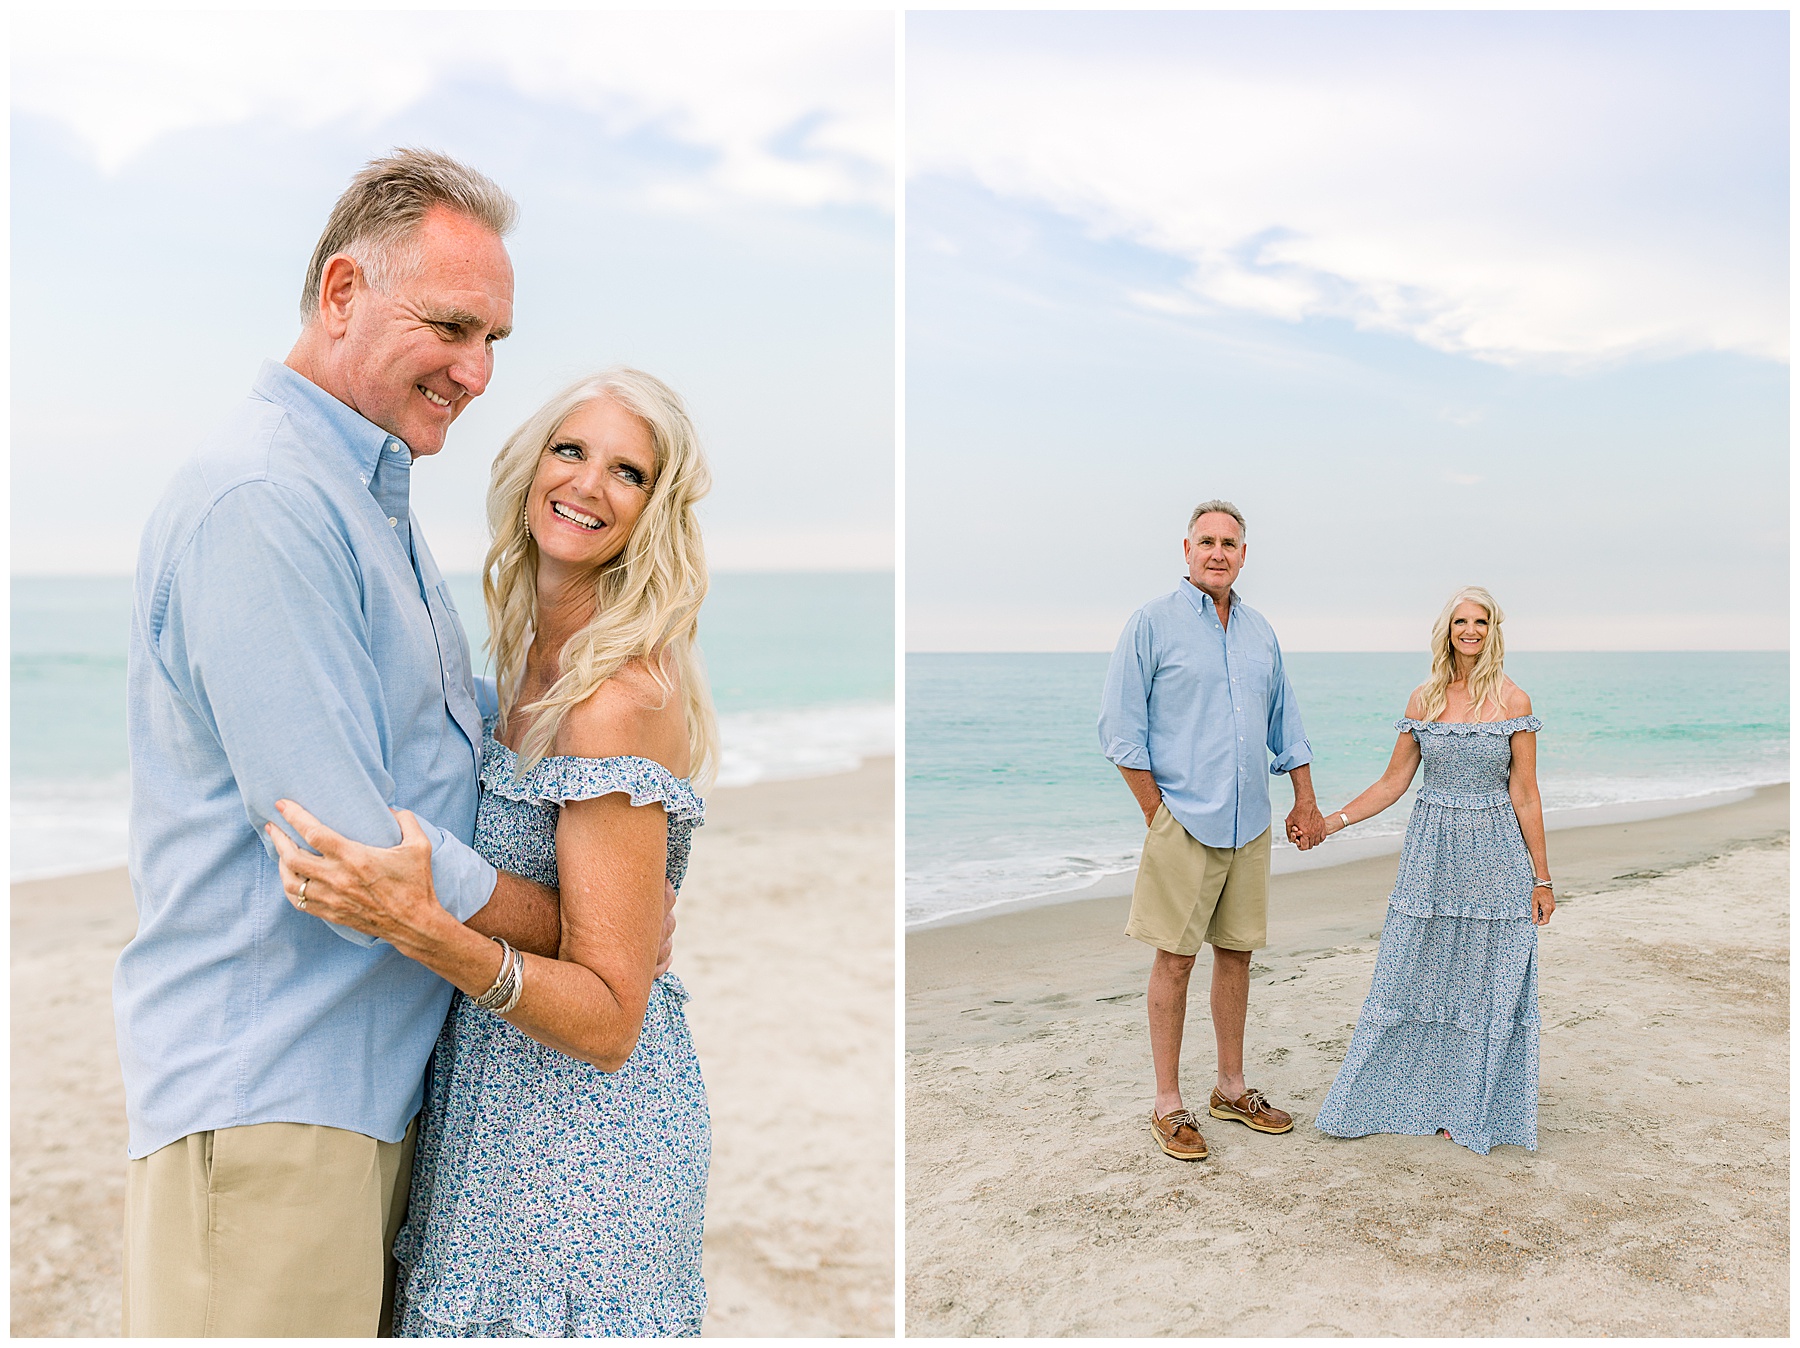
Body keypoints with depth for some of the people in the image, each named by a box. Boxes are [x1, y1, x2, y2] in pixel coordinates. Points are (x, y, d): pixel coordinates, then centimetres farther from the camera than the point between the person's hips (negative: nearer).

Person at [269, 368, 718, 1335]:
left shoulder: (622, 694, -22)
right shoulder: (537, 658, 5)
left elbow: (609, 1021, -23)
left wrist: (421, 929, -34)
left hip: (581, 1132, -8)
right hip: (507, 1105, 9)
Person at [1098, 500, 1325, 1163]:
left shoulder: (1260, 631, 13)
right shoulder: (1153, 622, -4)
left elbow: (1286, 723, 22)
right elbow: (1121, 728, -7)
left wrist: (1306, 802, 15)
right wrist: (1158, 814, -9)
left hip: (1250, 826, 5)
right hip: (1184, 822, -5)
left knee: (1236, 952, 11)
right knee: (1175, 957, -2)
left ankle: (1232, 1088, 24)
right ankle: (1168, 1104, 7)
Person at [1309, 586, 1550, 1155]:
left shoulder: (1513, 701, -3)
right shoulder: (1423, 700, 4)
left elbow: (1524, 795, -3)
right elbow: (1393, 781, 8)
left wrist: (1541, 878, -2)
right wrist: (1333, 821, 0)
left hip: (1496, 857, -2)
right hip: (1433, 851, 2)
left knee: (1487, 985, 4)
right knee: (1414, 976, 5)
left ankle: (1468, 1109, 19)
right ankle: (1419, 1098, 19)